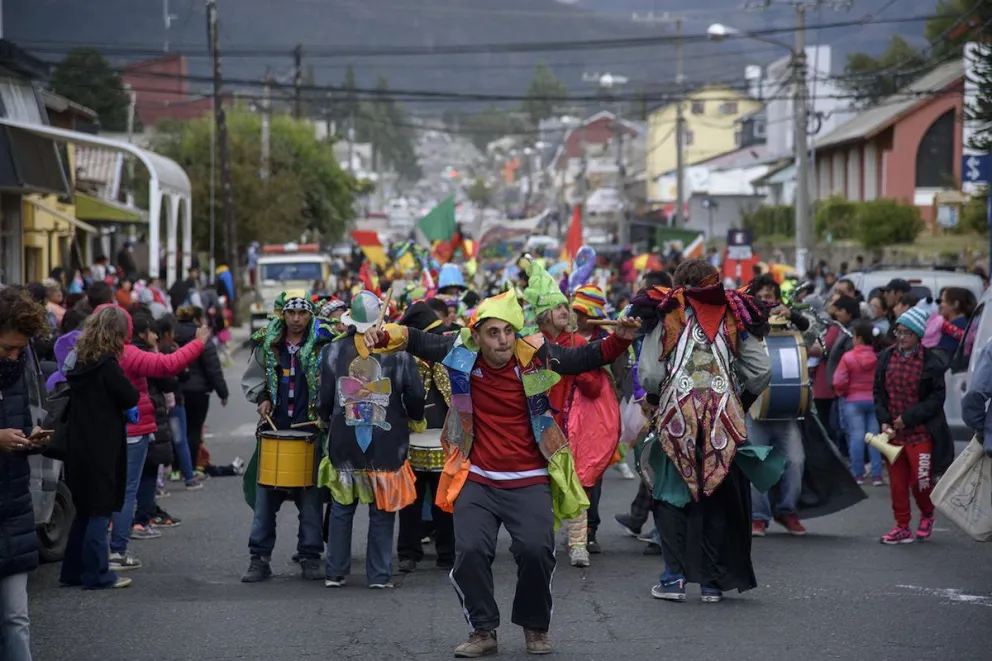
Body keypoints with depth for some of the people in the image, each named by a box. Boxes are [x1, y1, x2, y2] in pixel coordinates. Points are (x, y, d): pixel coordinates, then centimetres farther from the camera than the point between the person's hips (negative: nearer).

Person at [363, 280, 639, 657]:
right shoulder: (460, 354, -6)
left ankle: (535, 628, 12)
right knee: (470, 551, -12)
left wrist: (620, 340, -16)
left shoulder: (535, 355, -8)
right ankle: (483, 632, 8)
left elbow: (586, 358, 1)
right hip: (477, 481, 1)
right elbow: (416, 341, 5)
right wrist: (383, 337, -12)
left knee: (536, 550, -14)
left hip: (529, 481, -1)